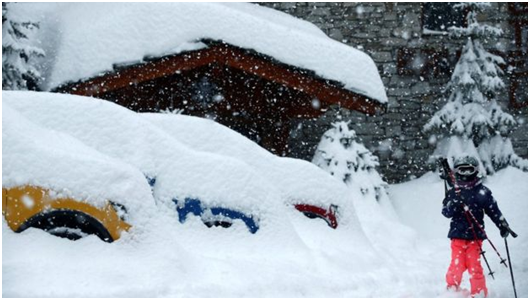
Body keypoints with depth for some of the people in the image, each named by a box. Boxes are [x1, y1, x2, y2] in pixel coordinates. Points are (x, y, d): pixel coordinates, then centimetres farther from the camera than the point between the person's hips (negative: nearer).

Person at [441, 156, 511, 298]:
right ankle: (452, 289, 12)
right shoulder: (453, 193, 6)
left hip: (475, 235, -1)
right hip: (457, 234, 1)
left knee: (474, 266, -4)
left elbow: (493, 210, 8)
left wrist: (503, 225, 0)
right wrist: (453, 205, -21)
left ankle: (479, 293, 6)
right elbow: (446, 212, -1)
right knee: (457, 264, -4)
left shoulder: (482, 191, 5)